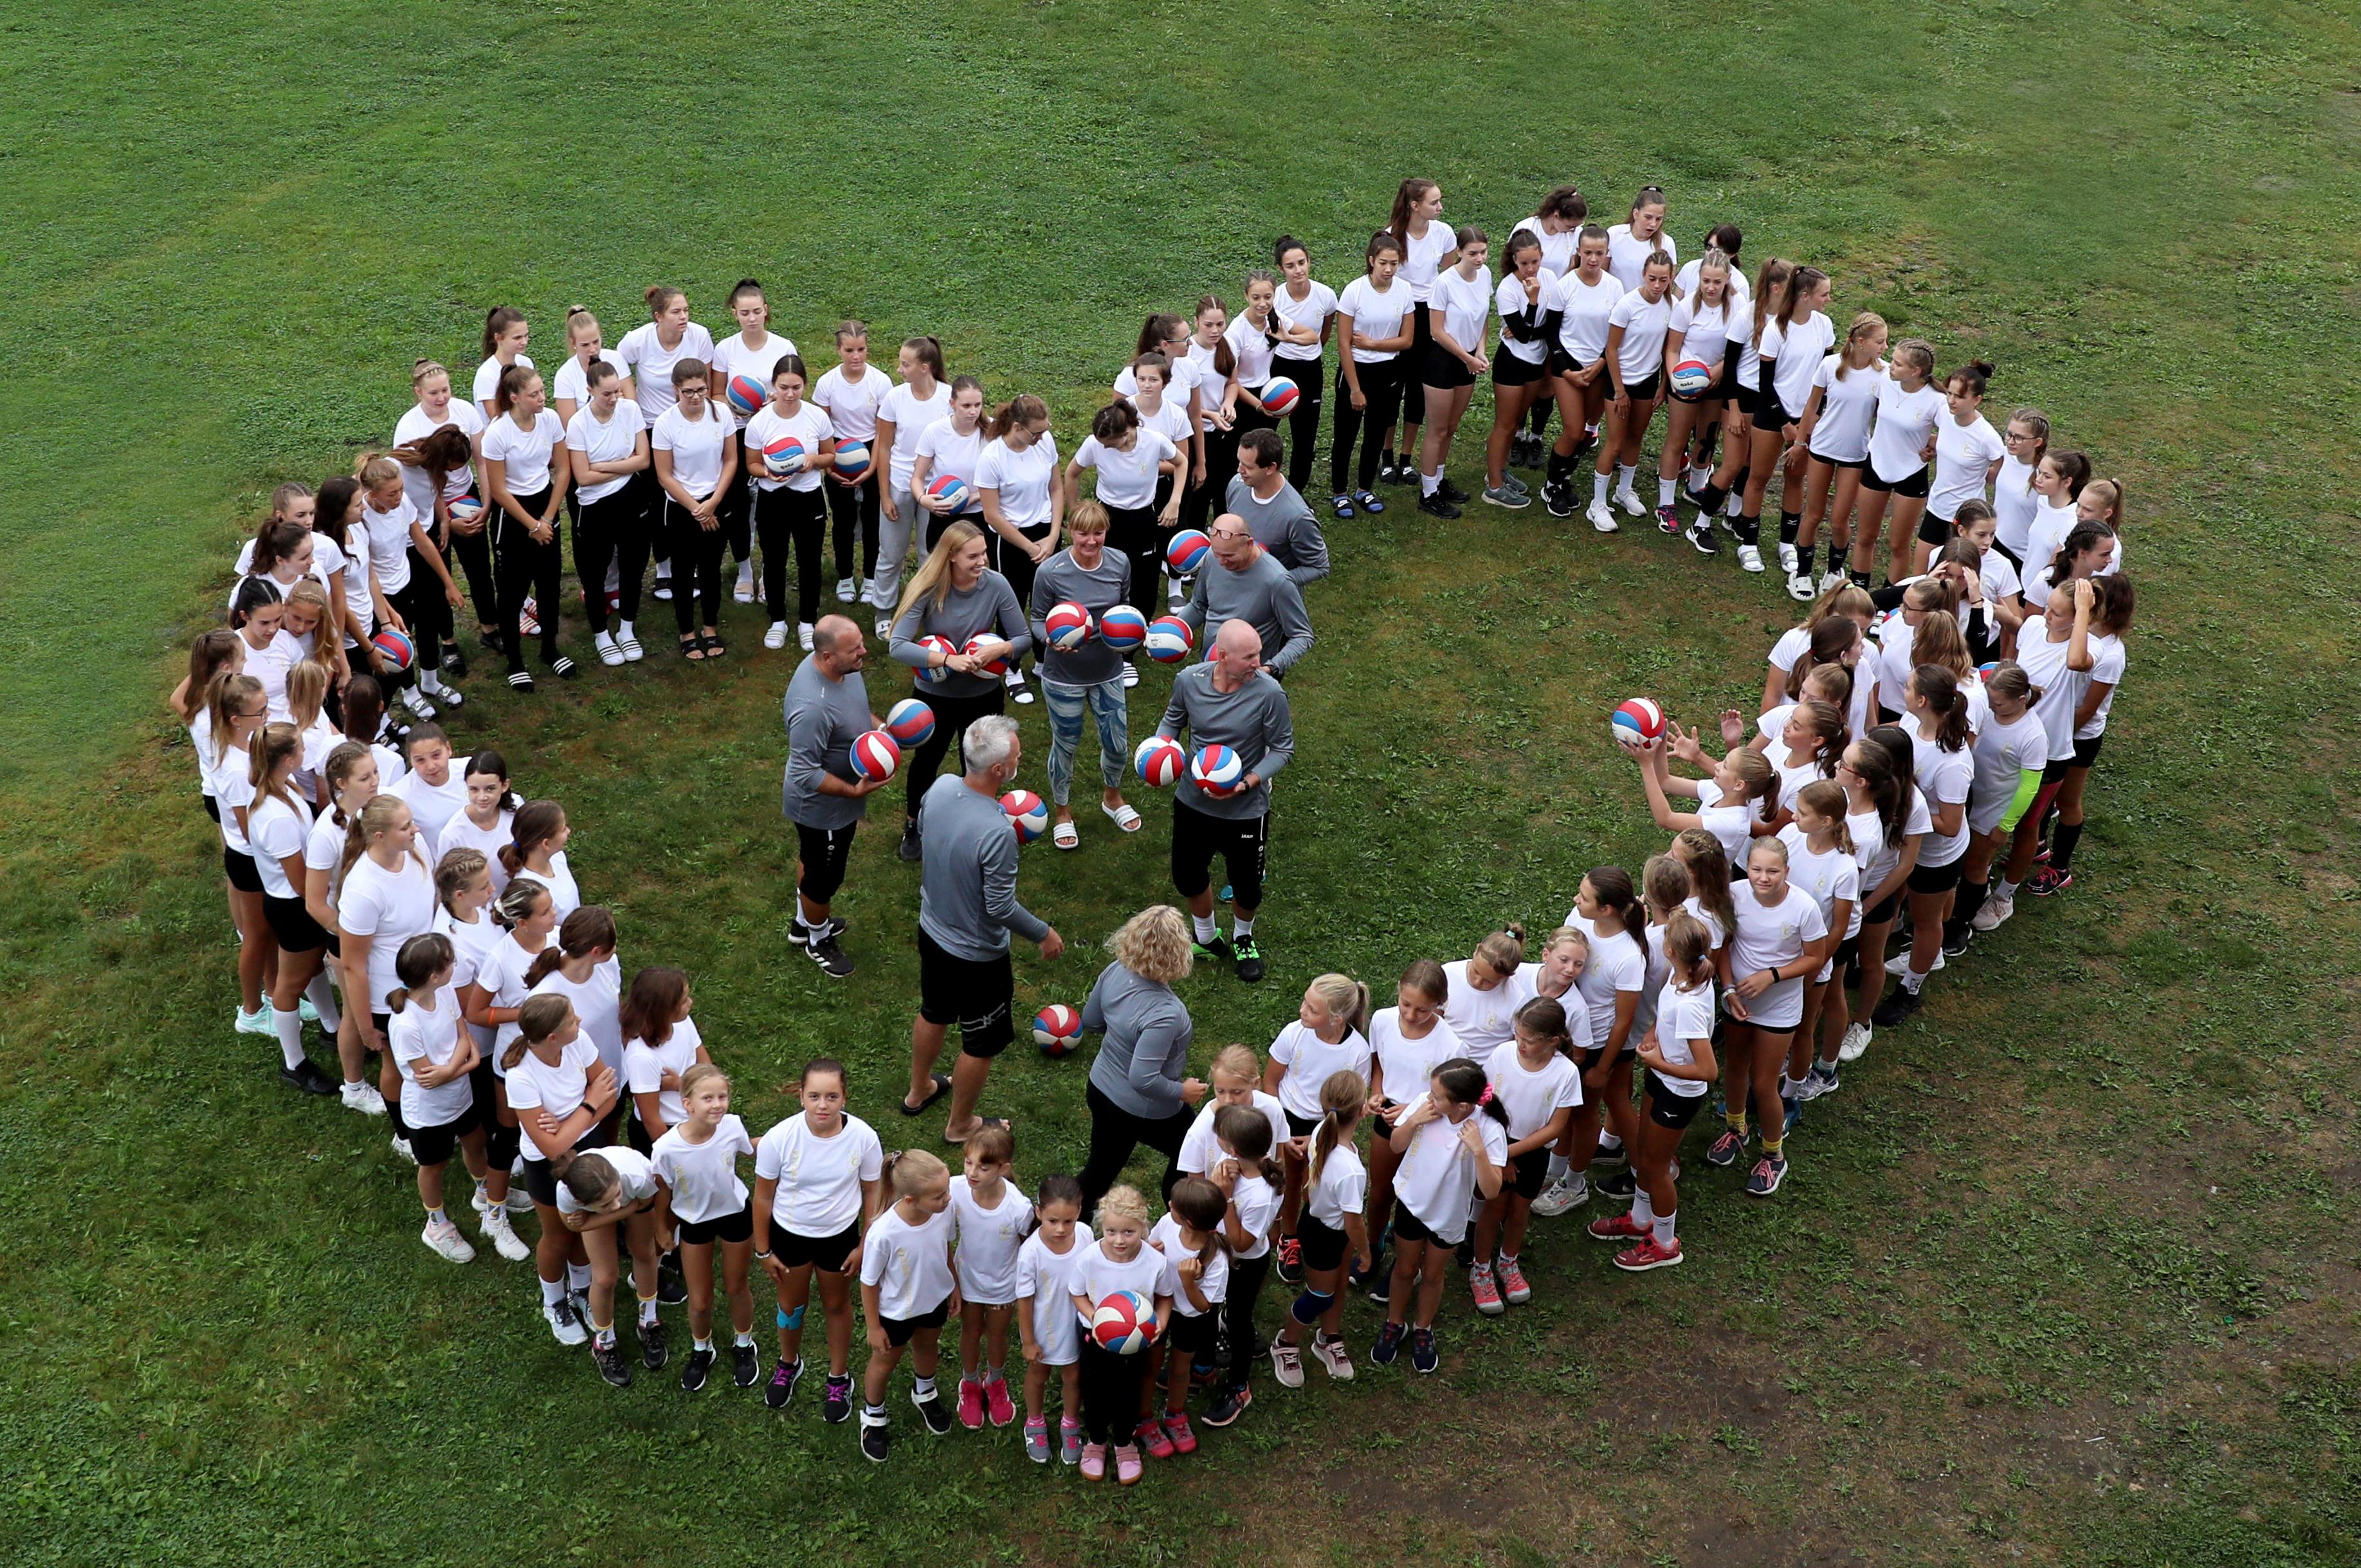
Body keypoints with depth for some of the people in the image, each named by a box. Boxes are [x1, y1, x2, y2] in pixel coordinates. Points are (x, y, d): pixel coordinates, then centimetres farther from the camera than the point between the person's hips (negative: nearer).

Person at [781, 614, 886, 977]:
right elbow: (805, 775, -34)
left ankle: (805, 923, 56)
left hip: (839, 799, 9)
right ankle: (818, 939, 45)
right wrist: (854, 791, -32)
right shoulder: (812, 707, -42)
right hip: (823, 807, -9)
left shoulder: (844, 668, -14)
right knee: (824, 876, 17)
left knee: (812, 858, 31)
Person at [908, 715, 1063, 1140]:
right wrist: (1044, 934, -10)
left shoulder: (940, 788, -16)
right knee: (981, 1042, 17)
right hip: (977, 955, -7)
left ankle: (919, 1091, 54)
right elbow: (1001, 909, -27)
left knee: (934, 1013, 32)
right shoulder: (996, 833, -37)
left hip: (932, 930, 7)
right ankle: (960, 1125, 38)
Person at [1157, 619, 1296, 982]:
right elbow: (1173, 719, 5)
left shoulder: (1269, 693, -24)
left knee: (1246, 888, 13)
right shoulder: (1188, 680, -16)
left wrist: (1248, 782, -25)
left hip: (1246, 809, -3)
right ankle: (1206, 938, 49)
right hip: (1193, 800, 3)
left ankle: (1242, 939, 47)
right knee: (1188, 877, 19)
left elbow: (1283, 748, -12)